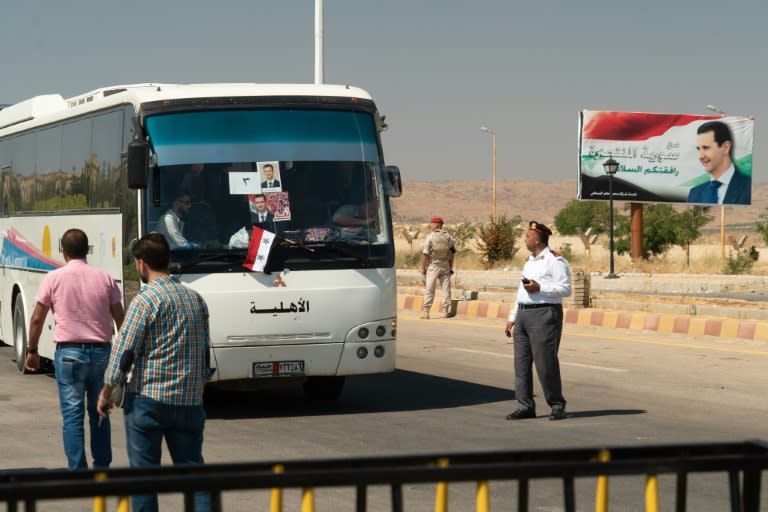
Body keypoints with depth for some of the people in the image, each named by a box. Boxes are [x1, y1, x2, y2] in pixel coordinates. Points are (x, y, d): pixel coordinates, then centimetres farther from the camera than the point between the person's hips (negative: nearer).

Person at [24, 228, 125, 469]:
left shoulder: (54, 278, -3)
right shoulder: (105, 278, 5)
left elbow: (37, 319, 1)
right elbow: (120, 319, 7)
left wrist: (32, 351, 12)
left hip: (69, 352, -3)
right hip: (101, 351, 3)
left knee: (72, 414, -1)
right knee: (99, 412, 13)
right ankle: (102, 468, 17)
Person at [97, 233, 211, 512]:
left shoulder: (145, 300, -10)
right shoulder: (195, 299, 11)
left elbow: (123, 351, -11)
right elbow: (205, 353, 17)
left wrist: (106, 393, -1)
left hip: (148, 399, -6)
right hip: (189, 402, 6)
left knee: (144, 469, 4)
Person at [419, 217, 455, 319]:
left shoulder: (430, 237, -8)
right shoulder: (448, 237, 5)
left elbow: (425, 254, -11)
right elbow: (452, 254, 7)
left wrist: (423, 268, -5)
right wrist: (451, 268, 13)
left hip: (433, 265, -3)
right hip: (445, 265, 3)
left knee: (429, 289, -1)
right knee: (446, 288, 9)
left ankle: (426, 312, -3)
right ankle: (446, 310, 9)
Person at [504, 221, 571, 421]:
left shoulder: (555, 260, -7)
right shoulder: (529, 261, 20)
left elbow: (565, 289, -14)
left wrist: (540, 288, -20)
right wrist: (512, 318, 20)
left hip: (545, 315, -9)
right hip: (523, 315, 9)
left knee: (546, 363, -8)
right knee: (522, 362, 5)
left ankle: (557, 406, 2)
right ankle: (525, 406, 8)